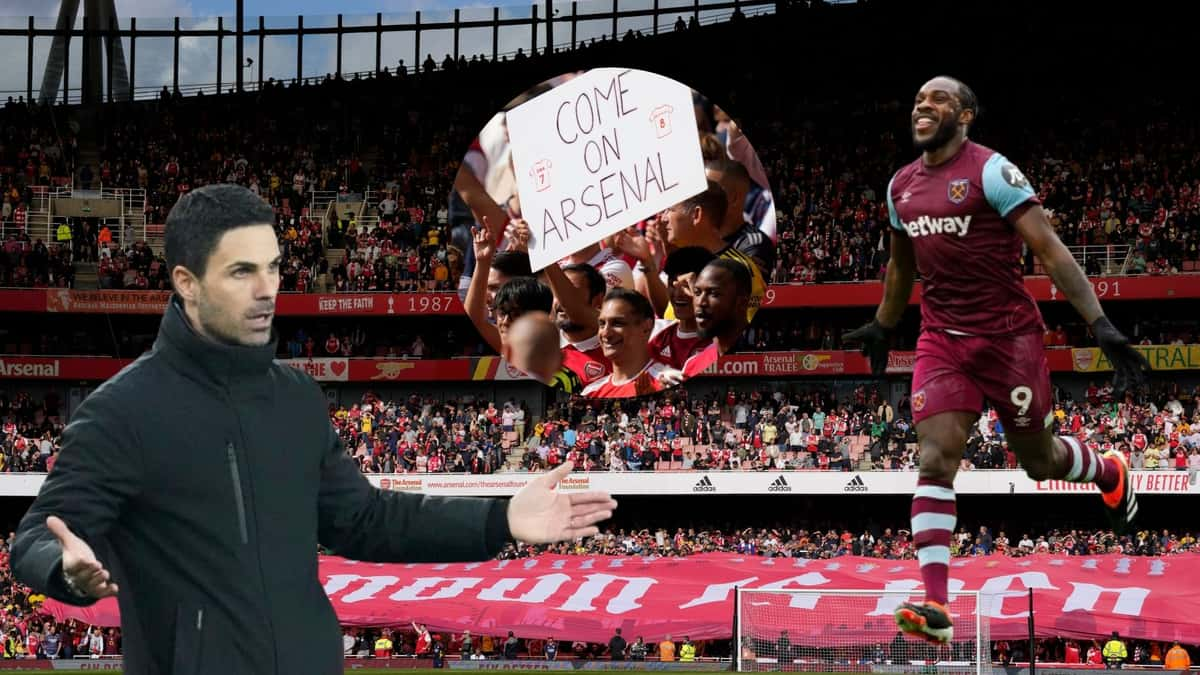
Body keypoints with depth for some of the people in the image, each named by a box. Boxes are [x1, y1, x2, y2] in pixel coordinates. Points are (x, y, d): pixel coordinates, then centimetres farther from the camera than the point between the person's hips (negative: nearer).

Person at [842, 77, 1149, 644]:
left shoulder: (991, 170, -12)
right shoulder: (901, 186, 8)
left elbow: (1049, 249, -15)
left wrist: (1100, 324, -21)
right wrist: (881, 328, 36)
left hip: (1009, 335, -4)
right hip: (942, 338, 4)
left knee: (1038, 459, 10)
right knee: (935, 460, -13)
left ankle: (1109, 473, 46)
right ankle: (935, 605, -17)